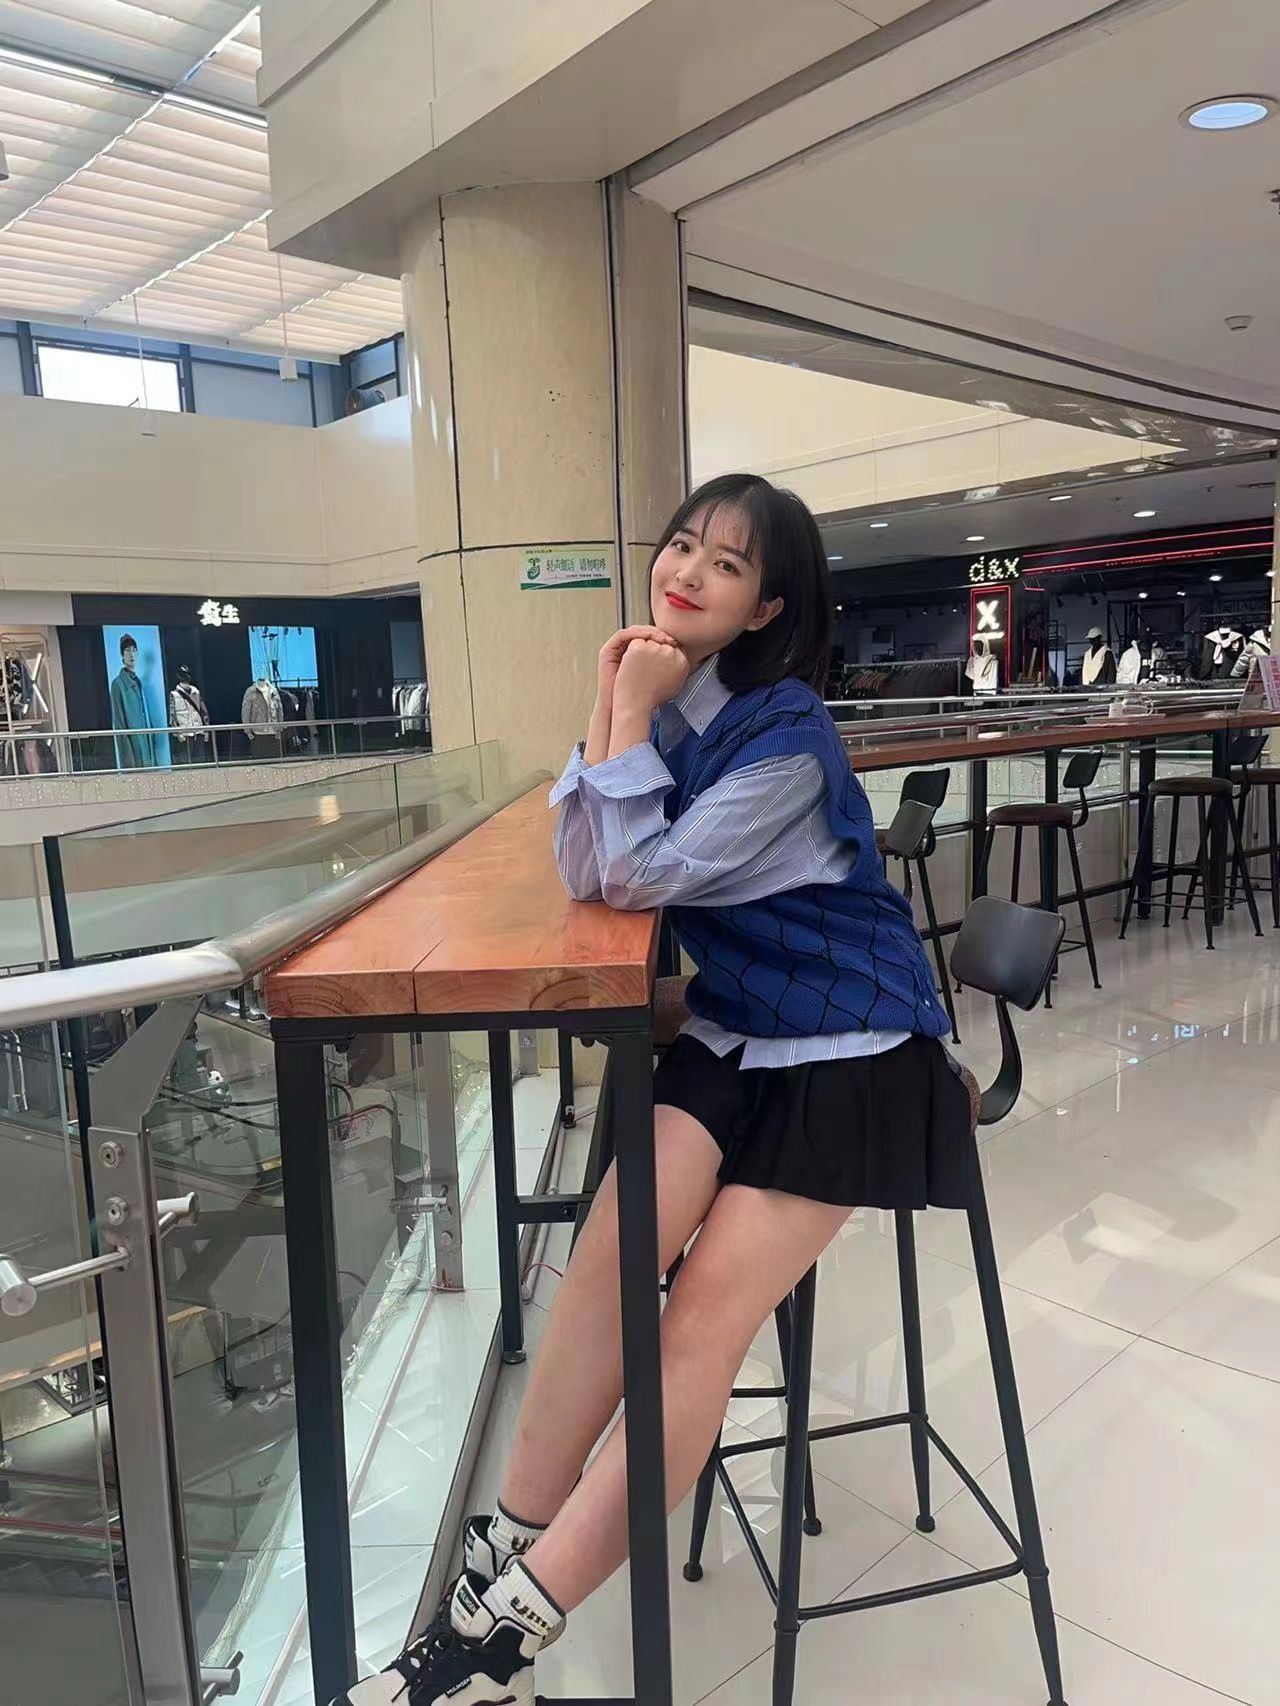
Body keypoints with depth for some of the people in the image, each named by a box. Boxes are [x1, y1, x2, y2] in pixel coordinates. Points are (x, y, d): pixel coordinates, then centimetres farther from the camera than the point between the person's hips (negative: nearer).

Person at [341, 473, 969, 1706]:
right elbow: (584, 874, -4)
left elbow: (639, 878, -21)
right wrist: (611, 704, -10)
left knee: (704, 1319, -12)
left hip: (844, 1052, -5)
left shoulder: (787, 738, -18)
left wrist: (635, 716, -17)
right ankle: (502, 1558, -6)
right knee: (612, 1250, -16)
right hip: (730, 1030, 6)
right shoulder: (667, 695, 3)